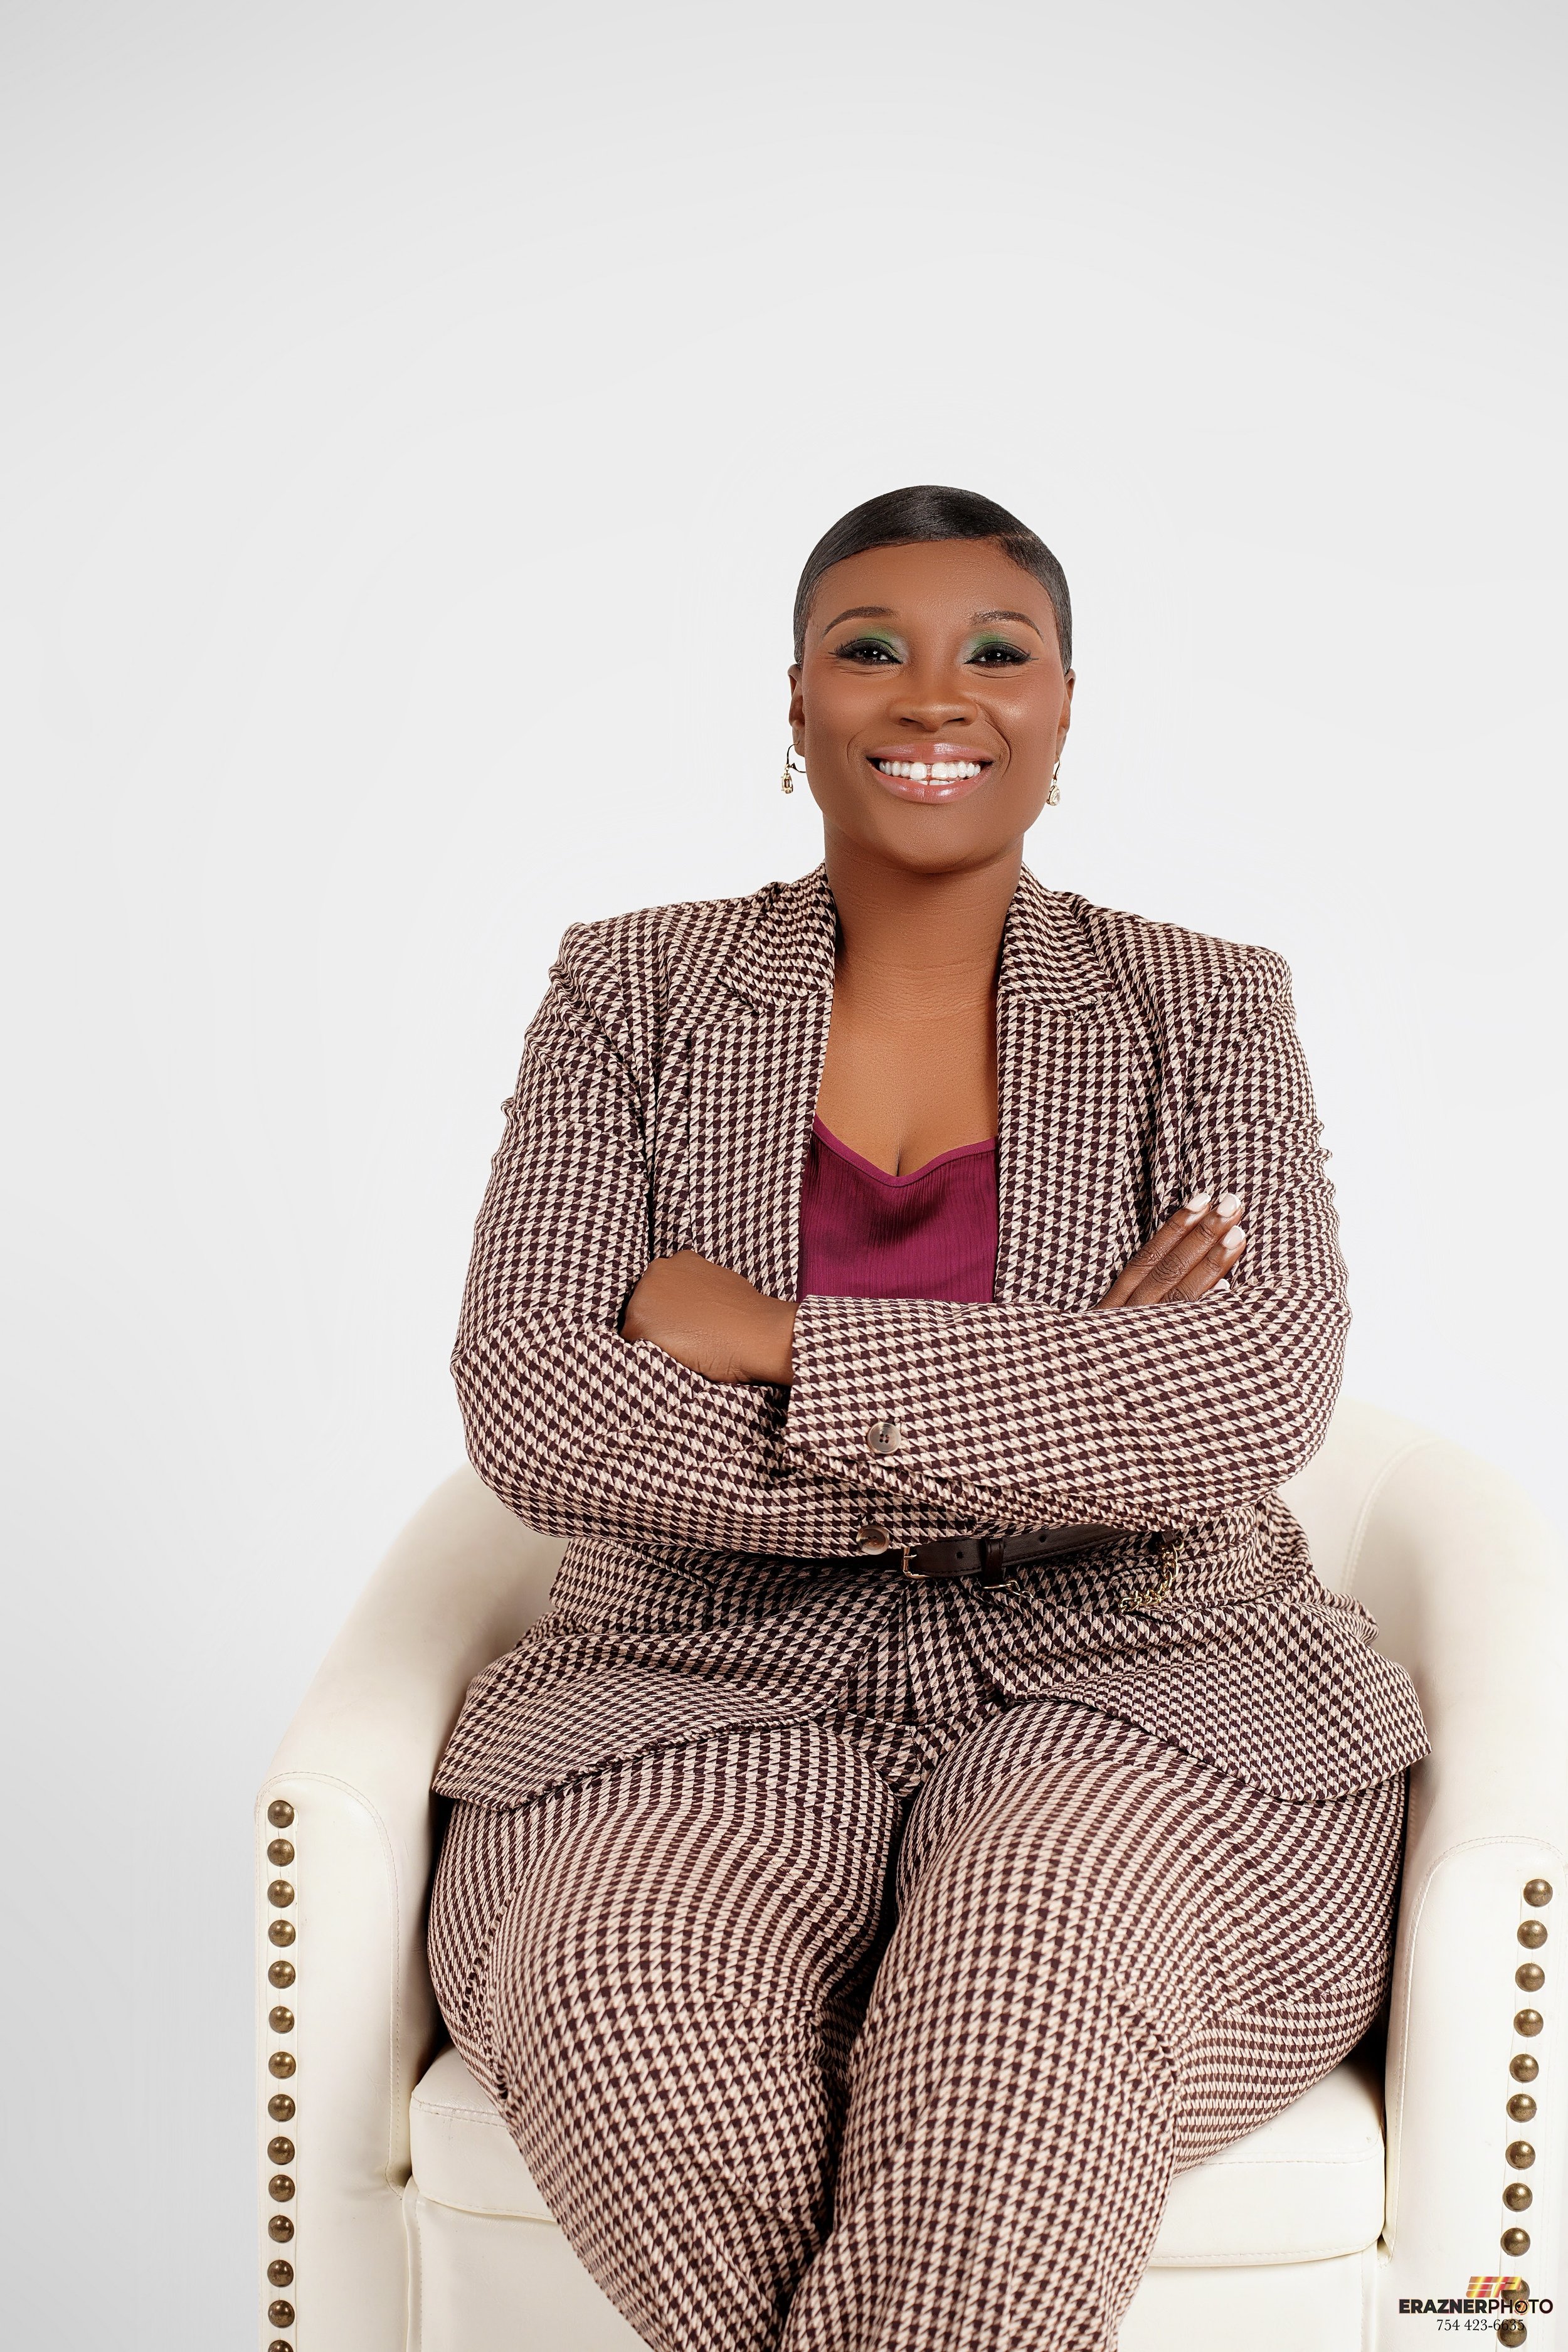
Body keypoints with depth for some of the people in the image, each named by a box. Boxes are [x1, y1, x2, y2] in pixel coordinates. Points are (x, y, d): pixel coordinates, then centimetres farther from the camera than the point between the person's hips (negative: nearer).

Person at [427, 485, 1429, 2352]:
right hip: (713, 1690, 1)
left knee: (1030, 1968, -34)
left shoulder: (1207, 1012, 6)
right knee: (627, 1985, -32)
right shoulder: (635, 995, 6)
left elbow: (1258, 1401, -11)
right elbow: (530, 1416, -8)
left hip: (1129, 1691, 0)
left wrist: (778, 1342, -13)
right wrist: (1067, 1411, -12)